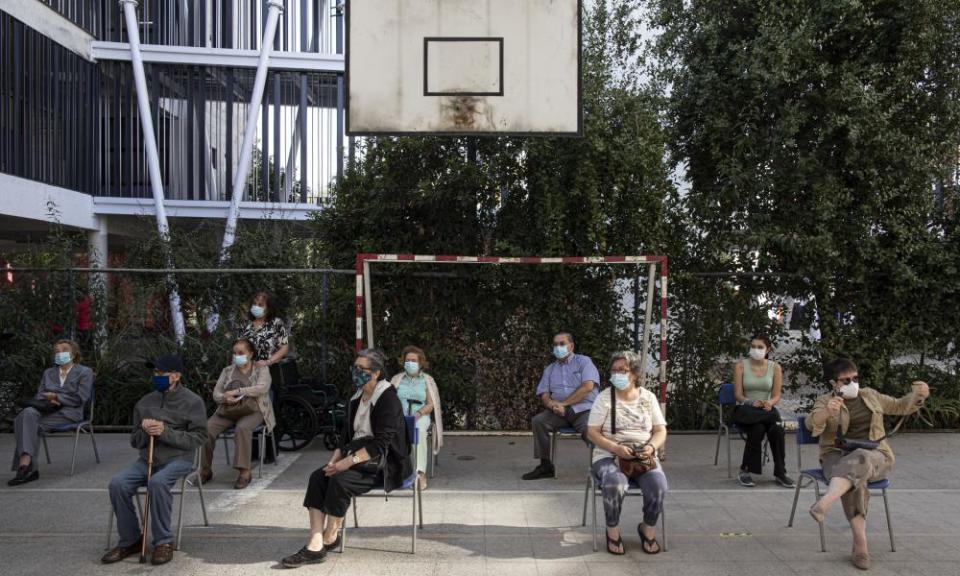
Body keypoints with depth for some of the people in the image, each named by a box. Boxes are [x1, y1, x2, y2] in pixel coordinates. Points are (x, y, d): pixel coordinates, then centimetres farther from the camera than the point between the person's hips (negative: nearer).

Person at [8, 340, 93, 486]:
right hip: (45, 410, 4)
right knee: (28, 413, -33)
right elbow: (39, 395, 16)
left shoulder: (84, 372, 11)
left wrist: (55, 396, -6)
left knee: (29, 426, -30)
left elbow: (80, 399, -1)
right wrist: (48, 400, -7)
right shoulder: (48, 372, 27)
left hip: (68, 412, -4)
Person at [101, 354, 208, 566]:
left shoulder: (192, 401, -2)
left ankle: (164, 541, -17)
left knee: (157, 482, -35)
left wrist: (165, 432, -18)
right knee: (117, 483, -21)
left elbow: (198, 438, -8)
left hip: (178, 459, -5)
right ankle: (130, 540, -3)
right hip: (147, 458, 5)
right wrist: (145, 431, -8)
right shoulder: (145, 402, 11)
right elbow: (135, 441, 17)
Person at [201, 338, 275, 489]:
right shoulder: (227, 371, 19)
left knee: (242, 428, -36)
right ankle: (205, 469, -11)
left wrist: (237, 391, -19)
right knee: (207, 428, -24)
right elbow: (216, 393, 11)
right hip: (227, 410, 4)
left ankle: (245, 471, -30)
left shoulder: (261, 369, 7)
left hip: (252, 410, -4)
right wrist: (225, 397, -13)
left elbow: (262, 388, -12)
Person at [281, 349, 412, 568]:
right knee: (317, 477, -15)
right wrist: (335, 458, -3)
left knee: (340, 480, -28)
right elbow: (347, 434, 14)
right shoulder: (357, 398, 12)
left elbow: (381, 443, -19)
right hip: (358, 456, 8)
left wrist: (349, 462, -23)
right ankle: (315, 546, -20)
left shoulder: (388, 398, -13)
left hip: (384, 463, -8)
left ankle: (330, 537, -4)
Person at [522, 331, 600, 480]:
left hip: (583, 410, -4)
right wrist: (552, 405, -16)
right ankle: (545, 465, -14)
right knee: (538, 420, -21)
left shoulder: (583, 361, 6)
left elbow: (588, 387, -10)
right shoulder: (549, 369, 20)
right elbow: (544, 395, 11)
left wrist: (562, 404, -13)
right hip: (559, 412, 4)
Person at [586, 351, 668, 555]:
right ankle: (613, 531, -8)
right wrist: (616, 448, -19)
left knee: (658, 485, -27)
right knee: (615, 484, -34)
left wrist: (652, 447, -14)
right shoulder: (604, 398, 1)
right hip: (609, 455, -2)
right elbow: (592, 433, -4)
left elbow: (661, 431, 8)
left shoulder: (648, 397, 9)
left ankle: (648, 529, 2)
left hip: (644, 456, 2)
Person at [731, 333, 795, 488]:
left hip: (766, 410, 2)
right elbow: (738, 395, -6)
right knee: (758, 429, -35)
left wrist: (770, 403, -24)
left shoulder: (775, 367, 5)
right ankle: (745, 471, -21)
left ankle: (780, 472, -16)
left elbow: (777, 395, 0)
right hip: (746, 411, -2)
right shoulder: (740, 366, -1)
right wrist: (752, 402, -27)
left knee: (776, 429, -32)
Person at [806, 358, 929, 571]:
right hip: (838, 457, -1)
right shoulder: (824, 402, 5)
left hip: (874, 457, 1)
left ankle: (825, 502, -57)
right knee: (855, 479, -36)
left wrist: (917, 394, 1)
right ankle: (860, 544, -37)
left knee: (859, 459, -37)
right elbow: (812, 425, -14)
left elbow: (901, 407, 23)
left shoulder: (870, 395, 18)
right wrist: (826, 412, -36)